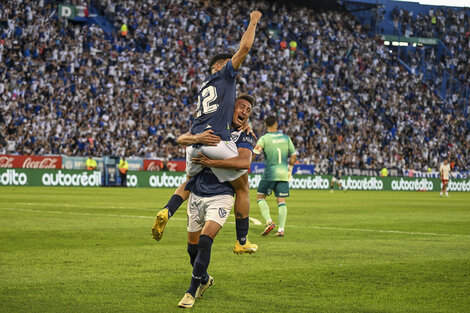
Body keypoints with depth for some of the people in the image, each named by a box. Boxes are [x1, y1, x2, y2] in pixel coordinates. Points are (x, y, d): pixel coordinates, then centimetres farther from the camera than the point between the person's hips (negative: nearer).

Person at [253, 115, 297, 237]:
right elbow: (293, 155, 12)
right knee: (281, 201, 4)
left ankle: (269, 222, -9)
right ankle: (281, 229, -1)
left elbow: (255, 151, -19)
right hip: (283, 174, 3)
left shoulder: (264, 139, -5)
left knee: (261, 197, 9)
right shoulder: (286, 138, 7)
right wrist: (290, 169, 22)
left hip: (270, 174, -3)